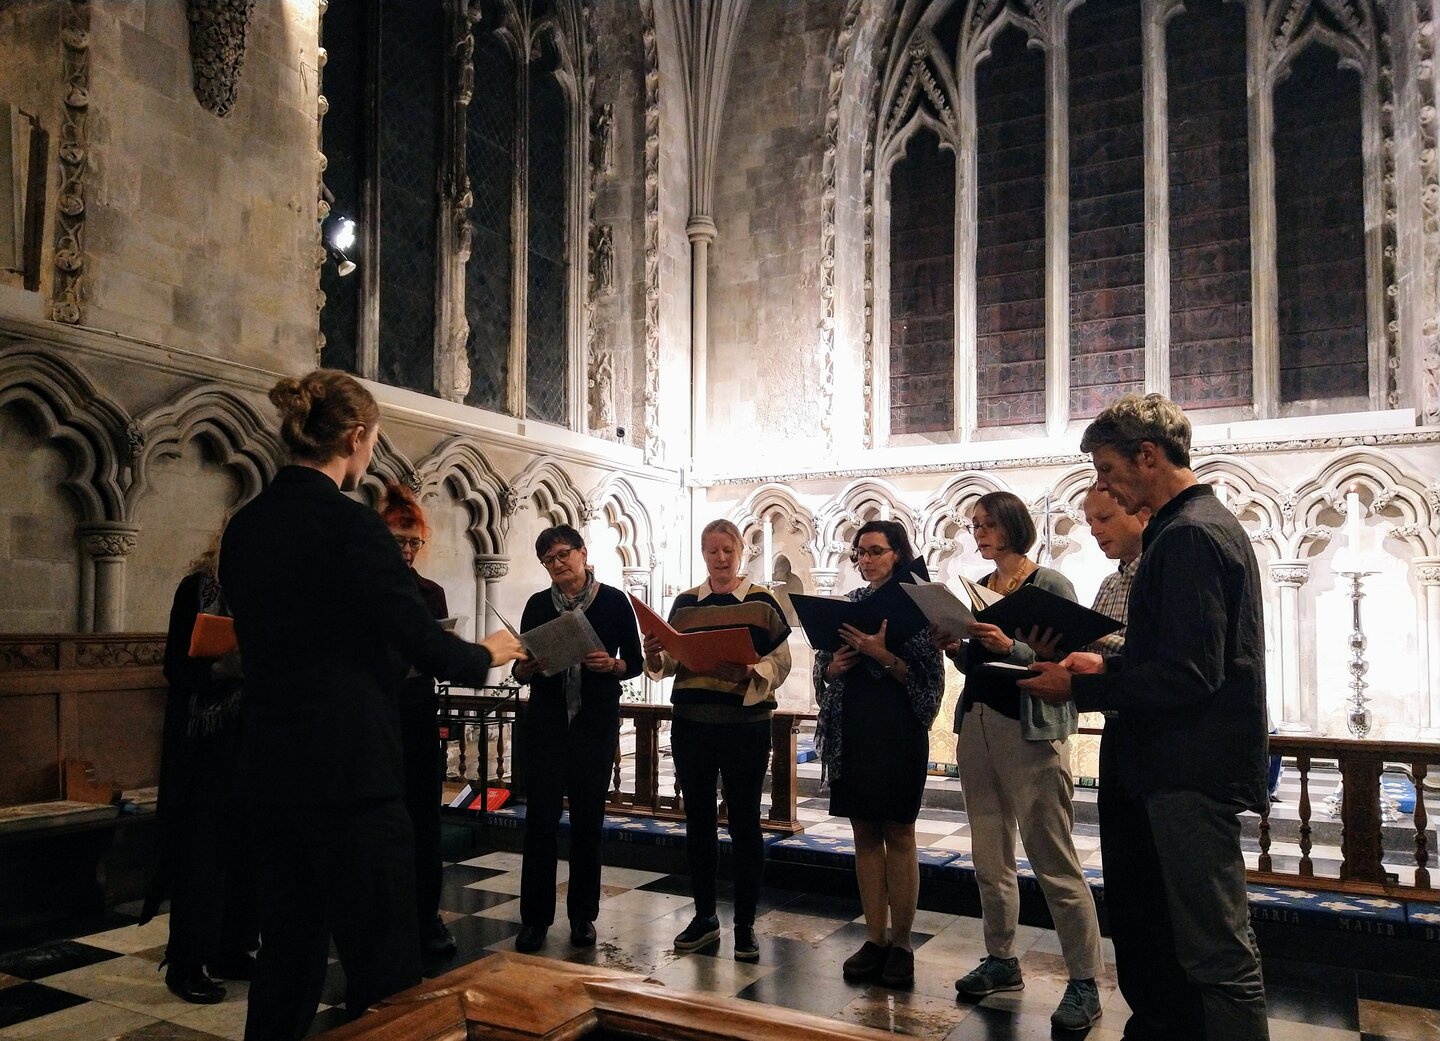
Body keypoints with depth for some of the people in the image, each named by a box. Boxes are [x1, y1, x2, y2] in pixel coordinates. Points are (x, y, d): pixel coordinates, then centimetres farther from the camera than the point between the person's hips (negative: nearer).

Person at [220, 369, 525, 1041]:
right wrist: (486, 654, 3)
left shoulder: (245, 526, 8)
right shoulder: (348, 521, -15)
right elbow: (421, 640, -17)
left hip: (269, 766, 8)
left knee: (288, 949, 19)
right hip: (347, 765, -8)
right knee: (383, 963, 3)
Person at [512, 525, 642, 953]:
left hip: (596, 722, -1)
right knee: (541, 818, -2)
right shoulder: (538, 605, 6)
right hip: (545, 721, 1)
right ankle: (534, 918, 8)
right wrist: (528, 666, -13)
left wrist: (611, 664, -16)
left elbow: (635, 662, 4)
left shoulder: (615, 601, 1)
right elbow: (520, 671, 9)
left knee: (588, 818, 5)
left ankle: (583, 916, 18)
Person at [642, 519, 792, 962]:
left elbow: (781, 662, -5)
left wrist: (749, 673, -23)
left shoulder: (762, 601, -1)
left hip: (745, 723, -3)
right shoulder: (684, 603, 9)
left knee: (744, 822, 3)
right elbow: (670, 663, 9)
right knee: (698, 819, 11)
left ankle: (745, 924, 16)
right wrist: (655, 657, -12)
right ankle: (704, 917, 26)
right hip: (691, 723, 4)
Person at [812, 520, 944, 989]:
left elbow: (928, 677, -10)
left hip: (898, 730, -5)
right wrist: (834, 666, -8)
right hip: (851, 730, 5)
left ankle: (901, 942, 12)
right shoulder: (848, 603, 11)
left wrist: (881, 655, -21)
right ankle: (875, 937, 18)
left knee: (898, 832, 2)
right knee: (865, 832, 9)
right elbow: (824, 668, 14)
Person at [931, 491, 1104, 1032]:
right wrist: (954, 648, -2)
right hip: (976, 724, 7)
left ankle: (1084, 983, 6)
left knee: (1053, 861, -4)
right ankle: (1002, 960, 26)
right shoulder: (977, 589, 13)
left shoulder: (1050, 584, -5)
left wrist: (1011, 647, -25)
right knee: (990, 857, 13)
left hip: (1030, 729, -7)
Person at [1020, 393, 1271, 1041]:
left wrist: (1079, 690, -16)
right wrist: (1107, 665, 10)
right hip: (1177, 767, 11)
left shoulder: (1189, 535, -18)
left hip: (1191, 776, -11)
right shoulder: (1203, 523, 16)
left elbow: (1187, 677, -24)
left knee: (1214, 950, -2)